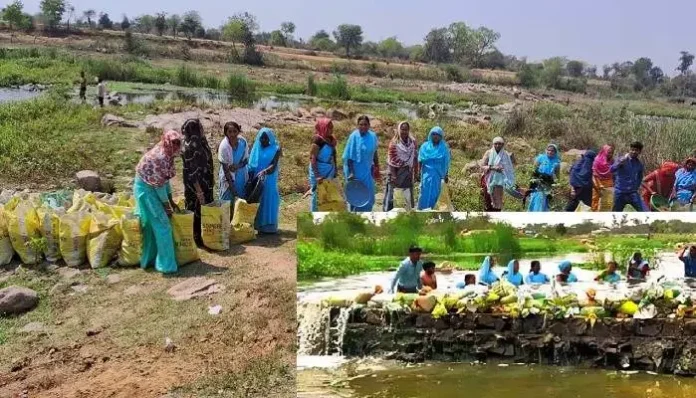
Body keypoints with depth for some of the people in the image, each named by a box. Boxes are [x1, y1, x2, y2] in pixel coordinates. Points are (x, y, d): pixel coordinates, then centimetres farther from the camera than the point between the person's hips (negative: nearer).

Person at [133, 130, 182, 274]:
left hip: (150, 188, 10)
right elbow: (159, 184, -22)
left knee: (152, 225, 16)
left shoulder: (166, 155, 5)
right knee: (162, 225, -7)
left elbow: (164, 179, 11)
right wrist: (166, 205, -14)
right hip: (146, 189, -10)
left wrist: (171, 201, 12)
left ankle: (149, 258, 27)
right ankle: (166, 264, -2)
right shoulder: (160, 157, -25)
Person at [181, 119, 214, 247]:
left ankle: (205, 235, 31)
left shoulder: (201, 141, 3)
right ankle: (196, 237, 15)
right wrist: (199, 191, -24)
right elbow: (192, 171, -23)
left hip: (206, 181, 9)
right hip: (195, 184, -9)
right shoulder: (190, 147, -23)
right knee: (197, 210, 3)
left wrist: (212, 176, 21)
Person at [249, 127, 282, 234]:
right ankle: (258, 225, 14)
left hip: (269, 181, -4)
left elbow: (273, 165, -16)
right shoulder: (256, 148, 9)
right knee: (257, 201, 6)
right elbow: (251, 165, 10)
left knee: (269, 201, -1)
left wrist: (264, 171, -33)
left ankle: (269, 226, 4)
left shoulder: (275, 149, -4)